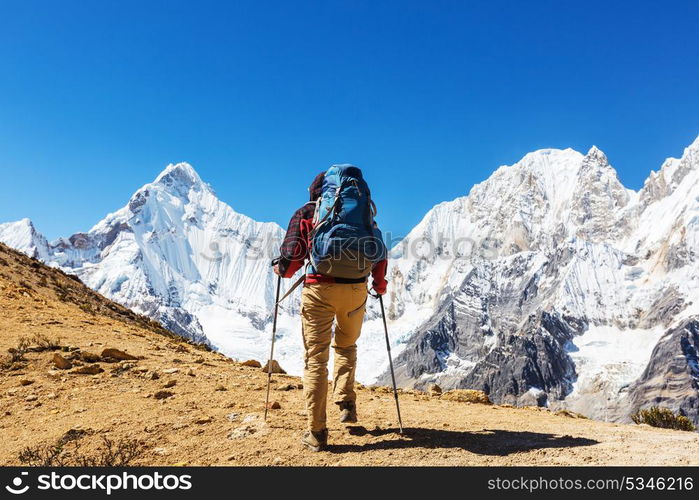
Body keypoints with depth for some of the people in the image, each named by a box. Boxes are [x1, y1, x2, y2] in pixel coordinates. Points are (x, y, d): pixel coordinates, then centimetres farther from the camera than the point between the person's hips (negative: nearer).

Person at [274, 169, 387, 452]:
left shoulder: (305, 213, 8)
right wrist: (379, 282, 26)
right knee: (346, 346, 27)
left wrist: (283, 270, 19)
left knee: (315, 359, 3)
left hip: (319, 289, -2)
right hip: (356, 289, 3)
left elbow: (293, 253, -3)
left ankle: (317, 434, 4)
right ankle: (346, 404, 16)